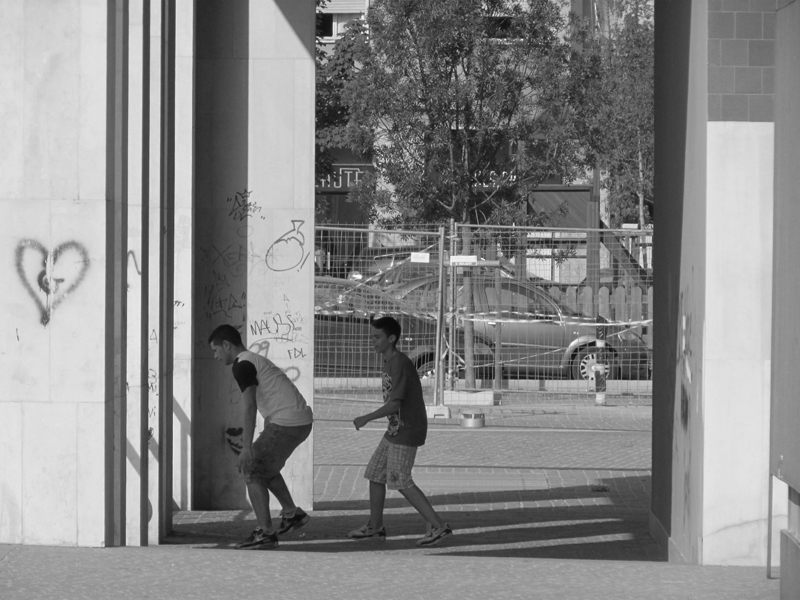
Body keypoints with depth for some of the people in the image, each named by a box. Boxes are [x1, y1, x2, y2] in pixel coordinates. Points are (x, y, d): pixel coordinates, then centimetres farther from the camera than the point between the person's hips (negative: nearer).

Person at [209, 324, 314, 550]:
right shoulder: (257, 360, 23)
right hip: (302, 420, 10)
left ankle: (266, 533, -6)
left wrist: (247, 446, -22)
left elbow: (250, 407, -18)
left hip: (286, 423, -10)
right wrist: (264, 443, 30)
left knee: (251, 471, -3)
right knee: (265, 467, 26)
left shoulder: (242, 365, -8)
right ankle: (292, 514, 29)